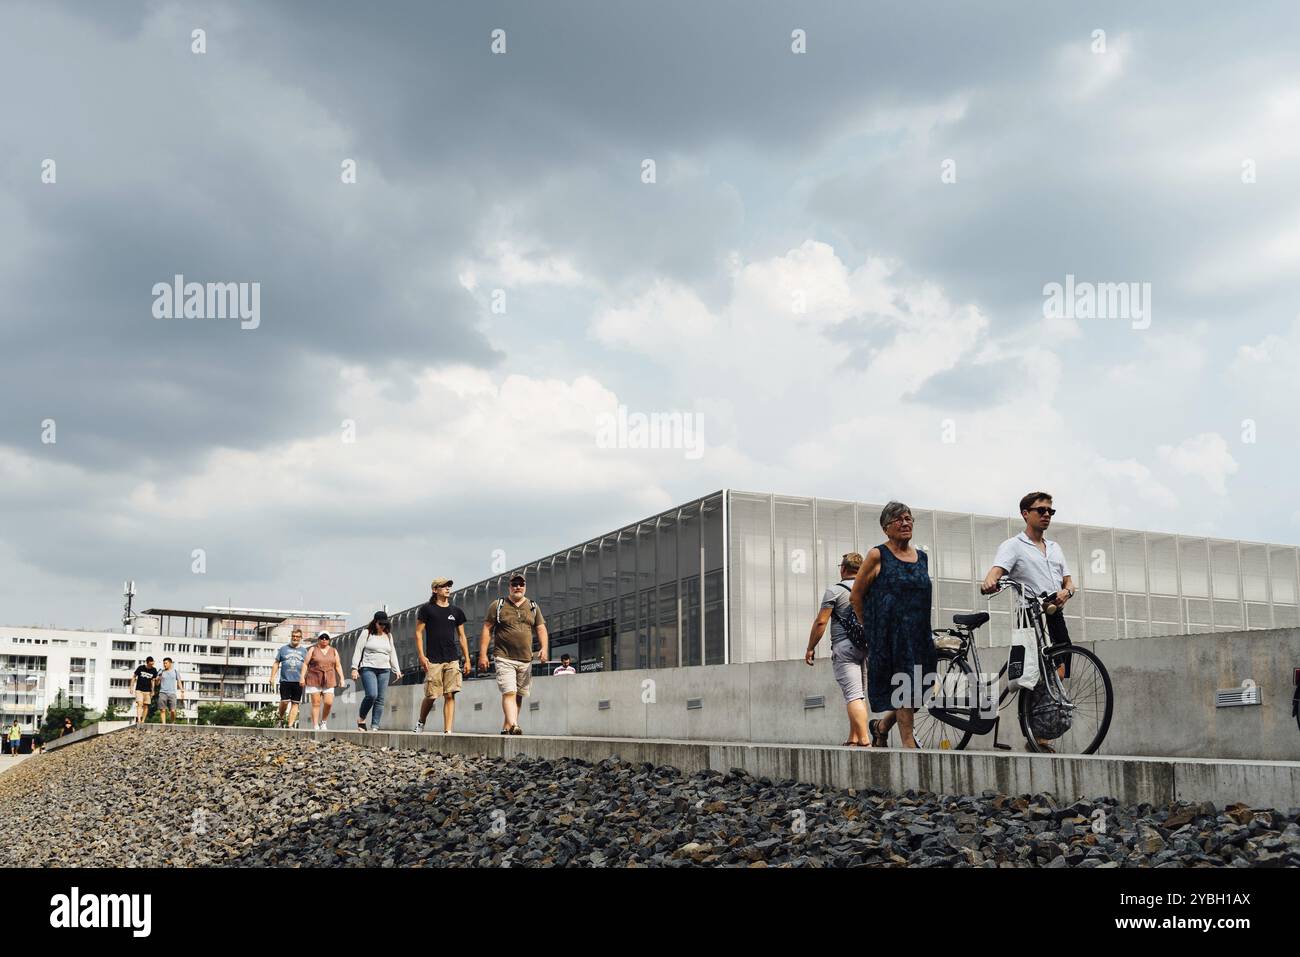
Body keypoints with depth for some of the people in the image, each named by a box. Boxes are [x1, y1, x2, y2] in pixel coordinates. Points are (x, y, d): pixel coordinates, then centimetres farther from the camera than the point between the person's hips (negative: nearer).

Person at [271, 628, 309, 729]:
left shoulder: (304, 651, 13)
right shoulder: (283, 648, 11)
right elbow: (276, 664, 12)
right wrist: (272, 677, 4)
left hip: (298, 681, 1)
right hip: (285, 680, -1)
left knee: (295, 703, -2)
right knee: (285, 701, -9)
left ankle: (290, 724, 2)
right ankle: (281, 718, 16)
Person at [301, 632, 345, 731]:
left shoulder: (333, 651, 10)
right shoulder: (313, 650, 4)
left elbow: (338, 666, 9)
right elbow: (305, 663, 1)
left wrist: (341, 679, 0)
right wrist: (302, 677, -8)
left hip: (328, 681, 2)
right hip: (314, 680, -2)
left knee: (328, 702, -9)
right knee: (316, 703, -3)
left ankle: (323, 722, 14)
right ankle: (315, 726, 0)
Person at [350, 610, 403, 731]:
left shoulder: (388, 636, 16)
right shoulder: (367, 633, 3)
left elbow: (392, 654, 20)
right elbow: (358, 651, 1)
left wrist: (396, 670, 13)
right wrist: (354, 668, -7)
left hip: (384, 670, 4)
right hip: (368, 668, -4)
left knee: (380, 699, -2)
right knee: (372, 695, -20)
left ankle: (375, 726, 1)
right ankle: (361, 718, 1)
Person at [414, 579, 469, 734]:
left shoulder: (456, 611, 12)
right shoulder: (427, 609, 2)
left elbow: (462, 636, 16)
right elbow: (418, 633, 1)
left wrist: (467, 659, 10)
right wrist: (421, 656, -8)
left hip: (453, 660, 3)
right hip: (433, 660, -3)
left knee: (450, 695, -5)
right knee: (431, 696, 0)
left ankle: (447, 731, -6)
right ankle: (421, 723, 26)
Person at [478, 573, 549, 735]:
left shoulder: (533, 607, 14)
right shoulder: (498, 605, 4)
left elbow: (541, 630, 11)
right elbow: (487, 630, 2)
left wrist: (543, 648, -7)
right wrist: (483, 654, -6)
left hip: (526, 660, 4)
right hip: (505, 659, -4)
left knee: (518, 695, 7)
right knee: (509, 692, -17)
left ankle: (507, 727, 15)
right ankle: (514, 725, -28)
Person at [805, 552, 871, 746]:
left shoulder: (835, 590, -4)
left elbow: (821, 621, -7)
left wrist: (810, 648, 1)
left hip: (844, 648, -6)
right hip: (867, 649, 6)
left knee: (853, 696, -11)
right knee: (860, 695, 14)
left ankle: (864, 740, -20)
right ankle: (853, 739, 16)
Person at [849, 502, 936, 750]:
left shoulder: (922, 557, 13)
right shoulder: (877, 556, -4)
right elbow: (856, 596, -1)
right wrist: (871, 628, 4)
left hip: (918, 635, 6)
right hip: (890, 635, -6)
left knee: (920, 692, 3)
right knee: (903, 687, -7)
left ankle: (882, 725, 26)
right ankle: (908, 743, 1)